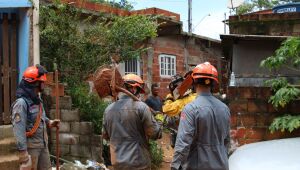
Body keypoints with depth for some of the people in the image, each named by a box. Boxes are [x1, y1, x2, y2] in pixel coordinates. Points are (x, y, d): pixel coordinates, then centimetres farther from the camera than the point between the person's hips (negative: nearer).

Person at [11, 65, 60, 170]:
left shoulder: (37, 100, 9)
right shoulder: (21, 103, -20)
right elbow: (19, 130, -24)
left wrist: (49, 122, 5)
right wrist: (23, 152, -26)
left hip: (43, 145, 9)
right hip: (31, 147, -8)